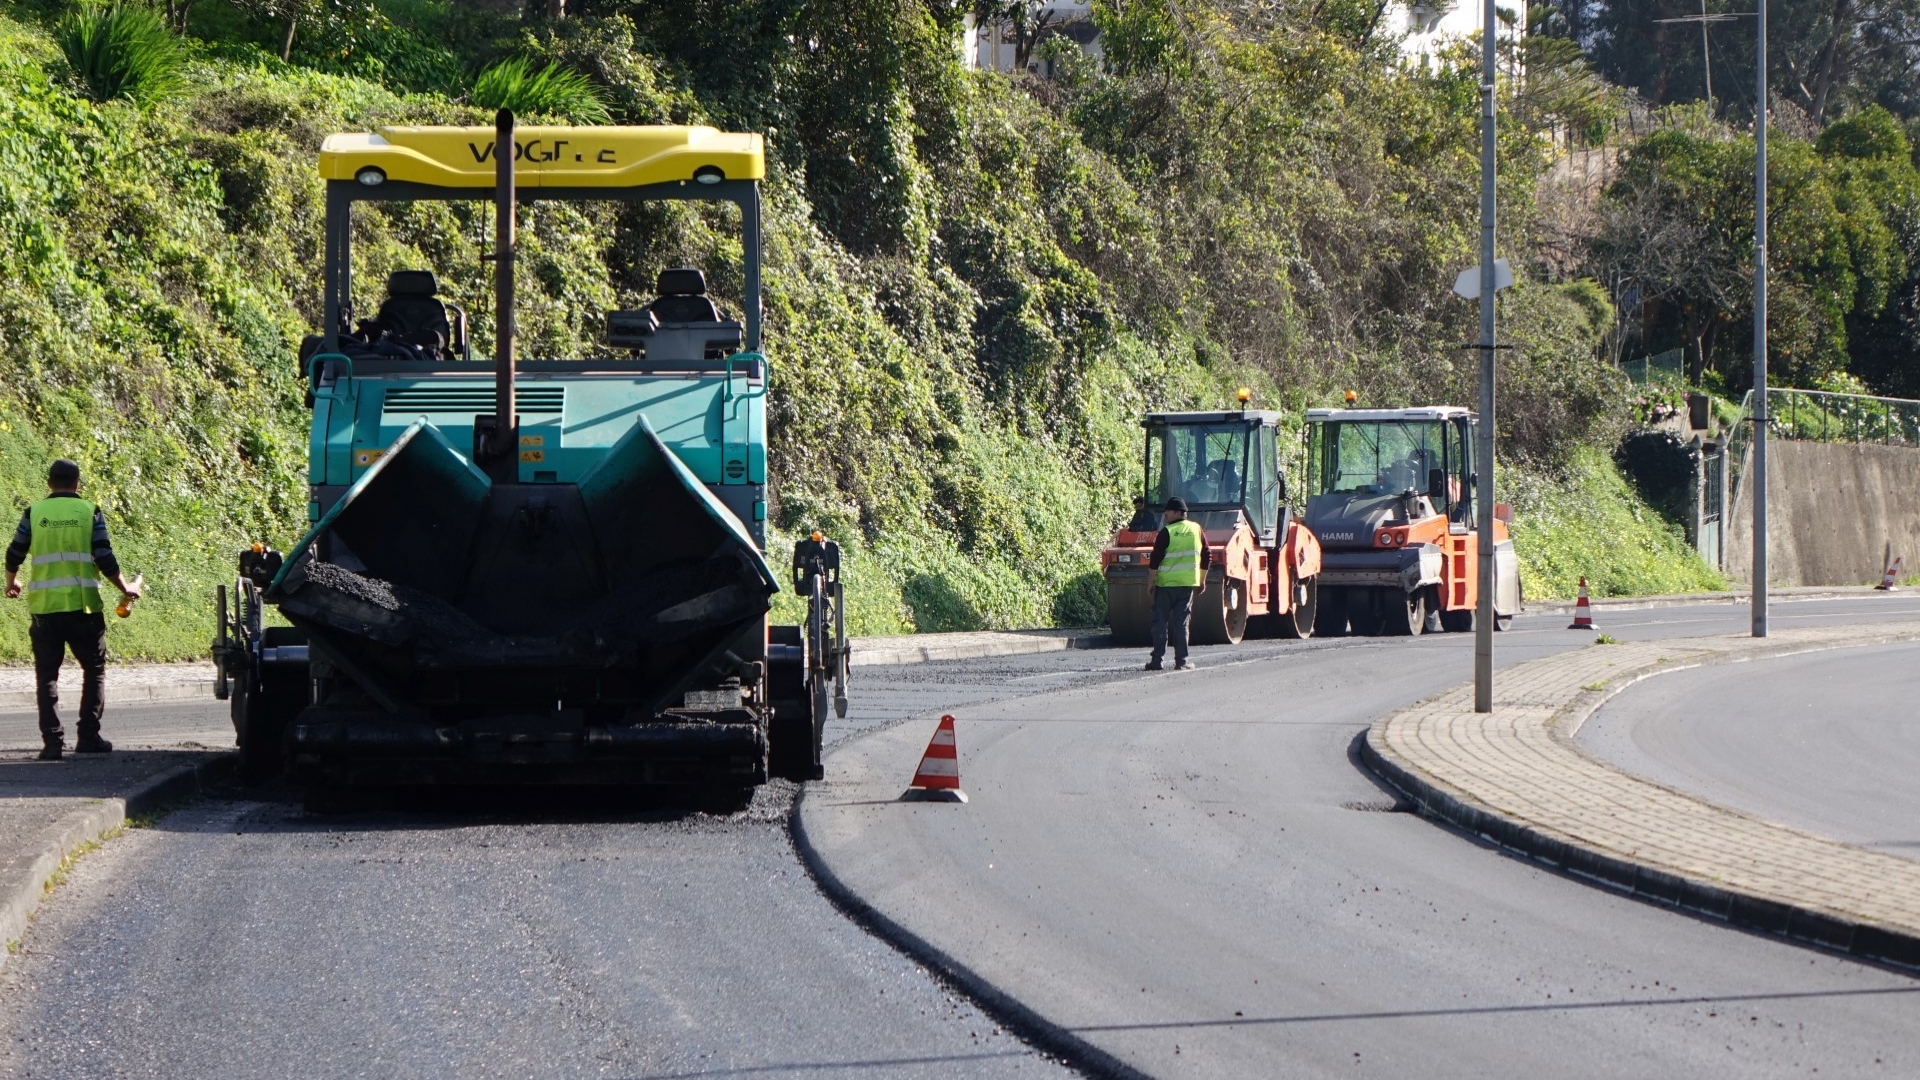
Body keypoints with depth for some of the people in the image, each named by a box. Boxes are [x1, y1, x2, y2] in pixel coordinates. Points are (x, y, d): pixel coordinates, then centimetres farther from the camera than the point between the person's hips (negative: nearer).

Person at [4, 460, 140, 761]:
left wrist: (11, 583, 31)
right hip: (83, 606, -1)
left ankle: (52, 741, -4)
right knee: (94, 670, 13)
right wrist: (125, 590, 12)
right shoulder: (90, 513, 0)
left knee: (47, 674, 6)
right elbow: (105, 559, -3)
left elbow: (14, 555, 10)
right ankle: (88, 737, 6)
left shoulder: (34, 513, 4)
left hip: (44, 607, 1)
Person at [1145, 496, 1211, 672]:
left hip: (1165, 584, -4)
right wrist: (1201, 580, 19)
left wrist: (1151, 582, -3)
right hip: (1188, 583, 4)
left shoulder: (1167, 532, -10)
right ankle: (1181, 661, 3)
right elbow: (1207, 557, 10)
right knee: (1181, 622, 7)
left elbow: (1155, 559, -11)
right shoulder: (1197, 530, 5)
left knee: (1160, 621, 3)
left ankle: (1157, 660, 1)